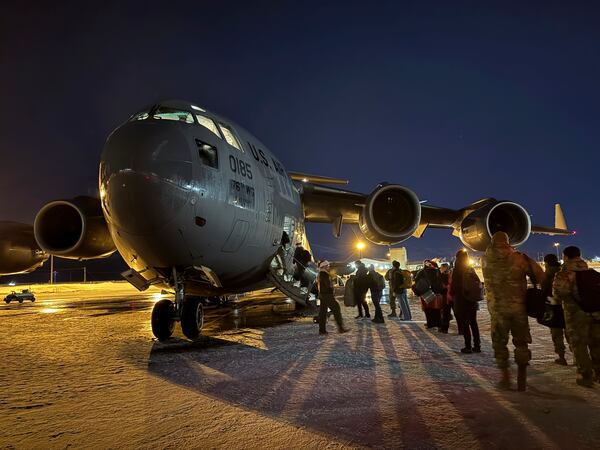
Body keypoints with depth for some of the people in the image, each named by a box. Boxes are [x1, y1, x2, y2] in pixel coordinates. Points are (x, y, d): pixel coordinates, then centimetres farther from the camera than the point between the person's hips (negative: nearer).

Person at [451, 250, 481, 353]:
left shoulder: (457, 270, -12)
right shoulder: (471, 270, 4)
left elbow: (454, 285, -11)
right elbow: (478, 283, 8)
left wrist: (452, 295, 4)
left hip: (462, 302, -5)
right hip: (472, 302, 5)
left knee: (465, 324, 0)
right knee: (473, 323, 13)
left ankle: (468, 347, 0)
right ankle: (477, 346, 17)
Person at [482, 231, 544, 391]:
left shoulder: (486, 260, -2)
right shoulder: (518, 258, -3)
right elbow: (539, 274, -2)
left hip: (497, 308, 0)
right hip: (519, 307, 1)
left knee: (499, 343, 13)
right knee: (521, 342, 14)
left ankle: (505, 376, 12)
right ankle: (522, 379, 18)